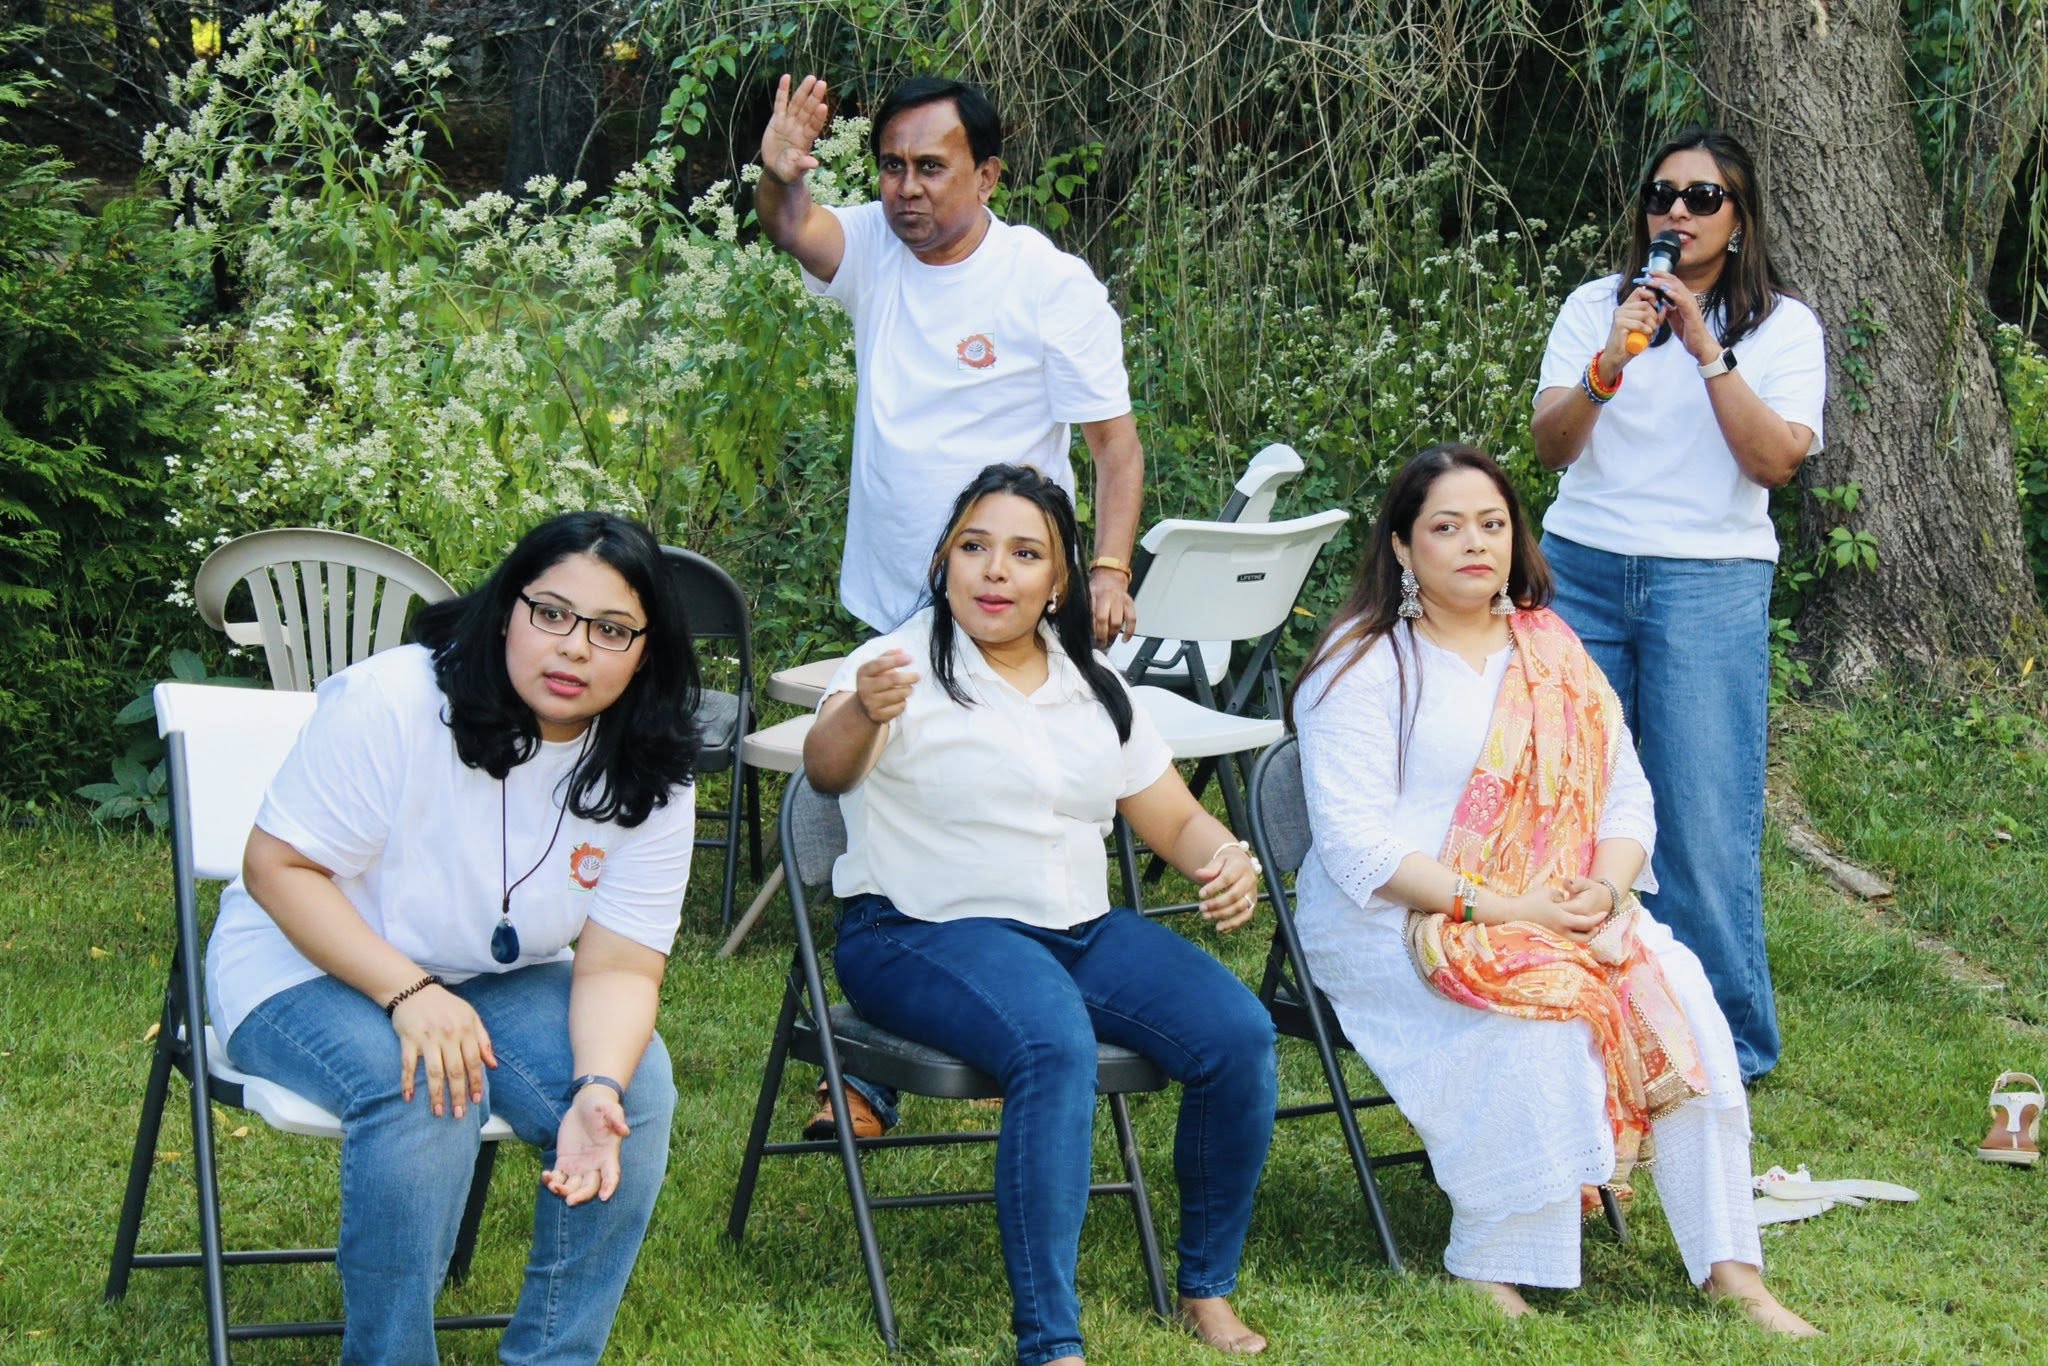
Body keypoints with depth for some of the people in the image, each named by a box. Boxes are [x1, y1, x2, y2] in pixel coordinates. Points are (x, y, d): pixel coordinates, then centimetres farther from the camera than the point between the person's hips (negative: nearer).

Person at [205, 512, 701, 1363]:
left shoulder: (651, 779, -10)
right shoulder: (390, 702, -23)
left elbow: (618, 964, -13)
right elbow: (278, 868, -20)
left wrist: (598, 1091, -35)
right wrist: (409, 994, -33)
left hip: (501, 979, 5)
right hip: (312, 965, -4)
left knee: (640, 1090, -21)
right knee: (426, 1096, -34)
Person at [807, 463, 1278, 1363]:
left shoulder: (1093, 689, 15)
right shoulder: (902, 669, -4)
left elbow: (1178, 822, 17)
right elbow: (825, 768, -25)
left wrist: (1227, 859, -7)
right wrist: (859, 714, -49)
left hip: (1082, 931, 6)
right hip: (928, 934, -6)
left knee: (1238, 1034, -18)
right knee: (1054, 1042, -36)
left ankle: (1207, 1289, 0)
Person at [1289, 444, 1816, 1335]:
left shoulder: (1552, 653, 14)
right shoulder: (1366, 664, -4)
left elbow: (1626, 796, 11)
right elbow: (1354, 839, -14)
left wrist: (1606, 887, -11)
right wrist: (1493, 909, -22)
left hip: (1559, 912, 5)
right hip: (1397, 922, -5)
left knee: (1674, 987, -21)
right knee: (1536, 1010, -33)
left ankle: (1728, 1266, -17)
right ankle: (1490, 1267, -21)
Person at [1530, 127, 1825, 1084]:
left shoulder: (1782, 327, 4)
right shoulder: (1595, 307, 9)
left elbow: (1776, 459, -9)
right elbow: (1549, 445, -2)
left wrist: (1705, 349, -16)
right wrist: (1607, 366, -20)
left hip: (1710, 584, -2)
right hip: (1581, 572, 2)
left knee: (1703, 820, -4)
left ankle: (1727, 1044, 8)